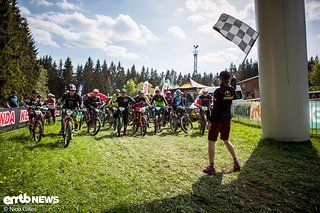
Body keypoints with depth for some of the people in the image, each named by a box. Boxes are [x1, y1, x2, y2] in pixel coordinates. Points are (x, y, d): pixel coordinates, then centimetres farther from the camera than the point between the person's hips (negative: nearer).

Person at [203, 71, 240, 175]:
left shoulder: (218, 91, -16)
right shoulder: (231, 91, 3)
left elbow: (215, 108, -21)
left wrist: (210, 121, -18)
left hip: (217, 119, -7)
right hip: (227, 119, 7)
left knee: (211, 142, 2)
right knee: (226, 141, 23)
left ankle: (211, 167, 5)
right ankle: (236, 162, 26)